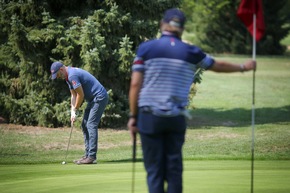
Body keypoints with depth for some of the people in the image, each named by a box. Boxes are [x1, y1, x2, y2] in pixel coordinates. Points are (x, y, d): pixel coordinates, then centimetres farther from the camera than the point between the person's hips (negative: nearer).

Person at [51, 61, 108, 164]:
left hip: (99, 97, -11)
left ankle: (92, 157, -15)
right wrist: (72, 112, 3)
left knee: (91, 125, -14)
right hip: (93, 99, 11)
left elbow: (81, 95, -18)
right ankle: (88, 155, 11)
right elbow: (74, 95, 14)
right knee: (85, 125, 10)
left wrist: (75, 109, -4)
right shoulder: (68, 76, 11)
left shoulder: (72, 75, -22)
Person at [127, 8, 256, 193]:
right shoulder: (191, 52, 5)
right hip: (176, 118, 2)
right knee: (174, 168, 8)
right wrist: (243, 67, 39)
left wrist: (133, 116, 3)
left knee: (154, 170, 0)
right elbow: (218, 65, 21)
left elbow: (135, 84, -4)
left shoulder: (146, 48, -2)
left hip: (149, 116, -2)